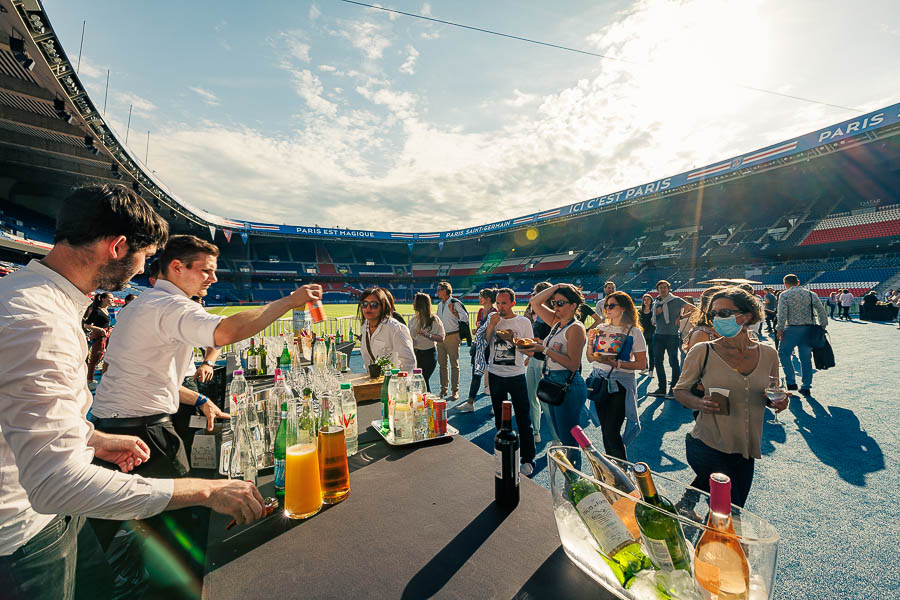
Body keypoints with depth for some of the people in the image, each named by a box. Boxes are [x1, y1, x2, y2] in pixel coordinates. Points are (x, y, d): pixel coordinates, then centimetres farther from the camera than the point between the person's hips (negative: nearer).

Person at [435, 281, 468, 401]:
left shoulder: (455, 303, -7)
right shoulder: (440, 305, 17)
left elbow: (465, 317, -13)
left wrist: (453, 311, -22)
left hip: (452, 336, -7)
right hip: (441, 336, 7)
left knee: (454, 364, -3)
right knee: (442, 364, 10)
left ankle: (455, 391, 2)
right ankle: (444, 389, 19)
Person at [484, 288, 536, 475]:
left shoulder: (523, 322, -5)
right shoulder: (493, 319, 3)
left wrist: (512, 339, -17)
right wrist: (491, 325, -12)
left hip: (516, 375, -3)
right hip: (495, 374, 3)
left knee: (523, 419, -1)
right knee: (500, 417, 16)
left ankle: (528, 460, 12)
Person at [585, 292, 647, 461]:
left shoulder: (633, 332, -5)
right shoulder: (600, 329, 8)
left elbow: (642, 364, -8)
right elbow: (590, 358, 12)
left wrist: (615, 363, -19)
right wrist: (590, 342, -5)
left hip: (620, 385, -5)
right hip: (599, 382, 5)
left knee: (611, 432, -7)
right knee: (605, 430, 12)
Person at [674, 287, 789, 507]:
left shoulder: (768, 354, 0)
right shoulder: (702, 352, -11)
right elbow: (680, 390, -2)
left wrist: (779, 402, -7)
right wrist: (698, 403, -22)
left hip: (746, 450, 5)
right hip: (707, 446, -4)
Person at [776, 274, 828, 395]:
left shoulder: (784, 295, -4)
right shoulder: (810, 294, 10)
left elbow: (782, 314, -13)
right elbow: (821, 311, 8)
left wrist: (780, 329, -10)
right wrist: (822, 326, 13)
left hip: (792, 329, -5)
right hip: (809, 329, 5)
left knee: (783, 353, 10)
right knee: (806, 358, 11)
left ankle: (791, 382, 5)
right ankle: (806, 387, 16)